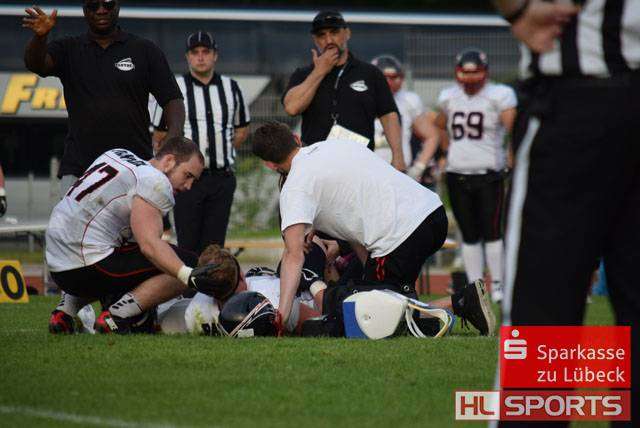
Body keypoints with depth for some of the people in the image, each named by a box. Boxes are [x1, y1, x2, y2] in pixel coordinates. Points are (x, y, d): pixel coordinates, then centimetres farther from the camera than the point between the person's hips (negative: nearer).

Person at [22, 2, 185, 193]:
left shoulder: (144, 50, 7)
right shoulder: (69, 49, 11)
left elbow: (172, 100, 1)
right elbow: (35, 63, -8)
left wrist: (174, 142, -19)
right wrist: (39, 36, -31)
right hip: (79, 168, 1)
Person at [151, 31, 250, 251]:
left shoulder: (231, 88, 9)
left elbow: (242, 130, 20)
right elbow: (159, 135, 7)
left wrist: (222, 153, 11)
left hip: (222, 178, 3)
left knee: (214, 245, 3)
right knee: (188, 246, -4)